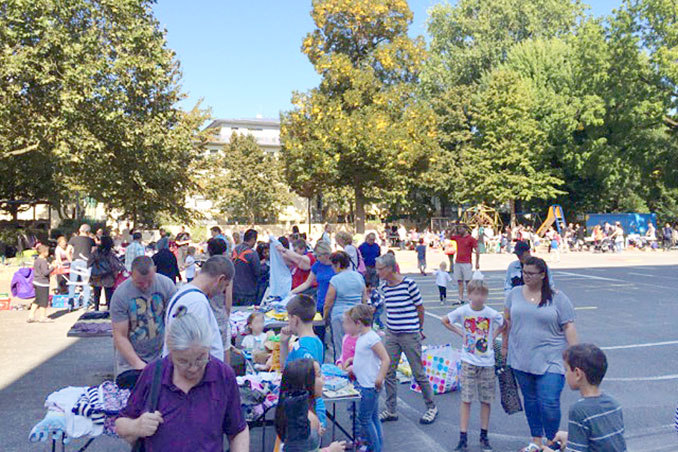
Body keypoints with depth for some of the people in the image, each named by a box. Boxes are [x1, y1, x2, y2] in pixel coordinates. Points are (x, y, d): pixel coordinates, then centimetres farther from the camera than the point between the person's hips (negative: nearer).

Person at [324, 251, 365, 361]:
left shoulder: (335, 280, -11)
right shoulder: (359, 276, 5)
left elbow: (328, 303, -6)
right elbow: (364, 298, 15)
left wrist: (325, 316, 8)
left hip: (340, 315, -5)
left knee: (341, 349, 4)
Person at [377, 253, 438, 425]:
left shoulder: (409, 284, -13)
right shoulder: (384, 287, 3)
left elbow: (420, 308, -2)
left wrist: (419, 329, 7)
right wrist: (390, 326, 10)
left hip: (410, 335, -5)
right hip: (391, 335, 5)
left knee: (418, 373, 5)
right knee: (388, 372, 5)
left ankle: (431, 407, 24)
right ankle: (390, 410, 19)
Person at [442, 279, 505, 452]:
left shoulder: (492, 314, -7)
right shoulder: (463, 311, -8)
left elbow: (504, 324, 13)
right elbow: (445, 321, 8)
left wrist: (493, 336, 2)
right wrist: (460, 332, 0)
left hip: (487, 362, 1)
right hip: (469, 361, -1)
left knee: (486, 400, 8)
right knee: (466, 399, 0)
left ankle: (484, 436, 23)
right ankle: (463, 438, 7)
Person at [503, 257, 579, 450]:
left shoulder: (557, 298, -3)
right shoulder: (514, 294, 6)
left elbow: (569, 327, -4)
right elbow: (508, 322, 14)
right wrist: (504, 346, 16)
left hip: (549, 360, -3)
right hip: (521, 359, 4)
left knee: (549, 403, -8)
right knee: (530, 400, 14)